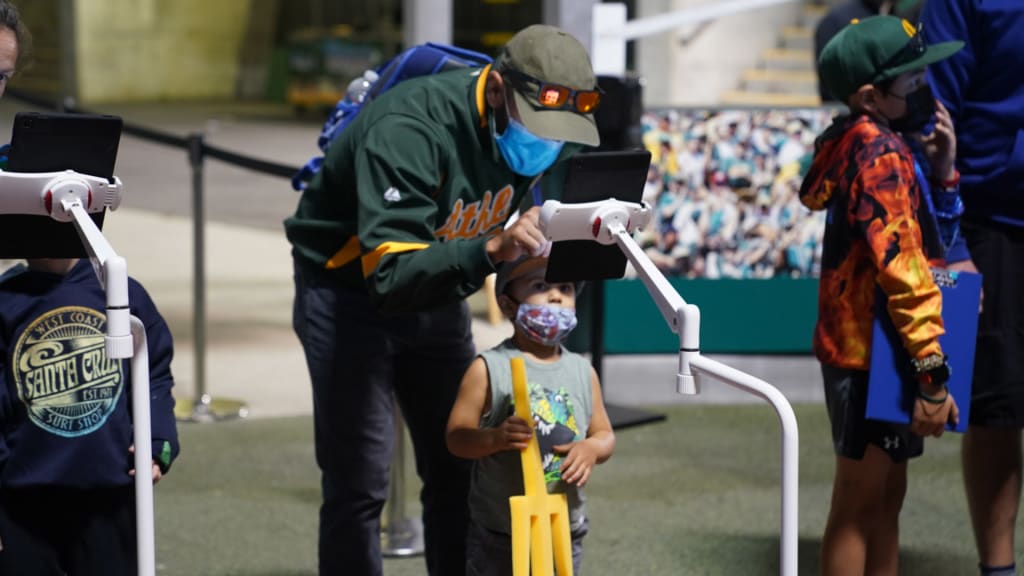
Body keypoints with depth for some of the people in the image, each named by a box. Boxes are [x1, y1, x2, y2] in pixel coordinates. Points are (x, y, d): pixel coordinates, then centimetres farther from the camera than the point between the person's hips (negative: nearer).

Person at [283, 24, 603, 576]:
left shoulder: (538, 126, -13)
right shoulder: (409, 129, -34)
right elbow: (391, 275, -40)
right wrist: (490, 249, -54)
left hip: (438, 295, 6)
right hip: (350, 291, -6)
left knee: (459, 468, 5)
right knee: (358, 482, -8)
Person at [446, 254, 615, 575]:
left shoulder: (583, 372, 5)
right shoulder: (488, 369, -9)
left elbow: (604, 434, 11)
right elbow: (456, 438, -11)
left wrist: (593, 448, -12)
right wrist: (495, 438, -31)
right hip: (499, 535, -4)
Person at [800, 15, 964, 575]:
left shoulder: (868, 146, 11)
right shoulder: (881, 152, -17)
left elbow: (925, 238, 21)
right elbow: (902, 267, -23)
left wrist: (940, 170, 6)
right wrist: (933, 375, -24)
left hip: (866, 349, 10)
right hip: (873, 358, -10)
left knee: (885, 498, 16)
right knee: (858, 508, -3)